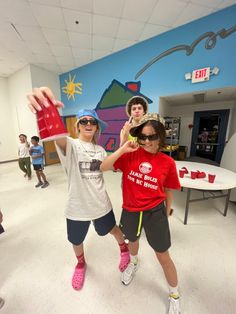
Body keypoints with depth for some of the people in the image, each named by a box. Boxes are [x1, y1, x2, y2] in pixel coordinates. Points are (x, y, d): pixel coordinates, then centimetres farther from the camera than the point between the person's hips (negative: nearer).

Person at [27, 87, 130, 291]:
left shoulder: (100, 150, 0)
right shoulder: (70, 145, -16)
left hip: (101, 203, 2)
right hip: (77, 205, -1)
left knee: (112, 229, 26)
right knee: (76, 240, 25)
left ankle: (124, 248, 61)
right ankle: (81, 263, 61)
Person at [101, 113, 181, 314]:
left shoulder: (167, 162, -13)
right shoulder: (131, 155, -12)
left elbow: (168, 190, 0)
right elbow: (103, 167, -18)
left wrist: (166, 213, 11)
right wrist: (122, 149, -27)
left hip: (155, 212, -1)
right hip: (130, 210, 2)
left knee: (163, 257, 16)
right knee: (132, 240, 31)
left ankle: (175, 296, 50)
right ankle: (134, 263, 68)